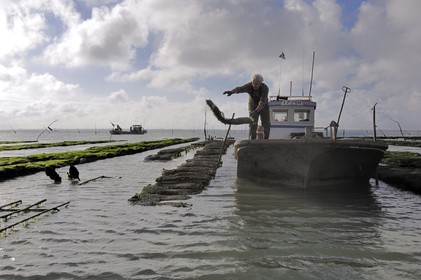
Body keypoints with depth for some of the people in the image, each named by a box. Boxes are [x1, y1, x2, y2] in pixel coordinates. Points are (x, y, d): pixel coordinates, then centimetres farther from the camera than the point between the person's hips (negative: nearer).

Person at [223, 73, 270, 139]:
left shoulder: (265, 88, -32)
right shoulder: (249, 86, -27)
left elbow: (262, 102, -45)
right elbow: (239, 89, -45)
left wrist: (256, 111, -61)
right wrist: (231, 91, -67)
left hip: (263, 107, 0)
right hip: (253, 106, 0)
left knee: (266, 125, 1)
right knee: (253, 124, -15)